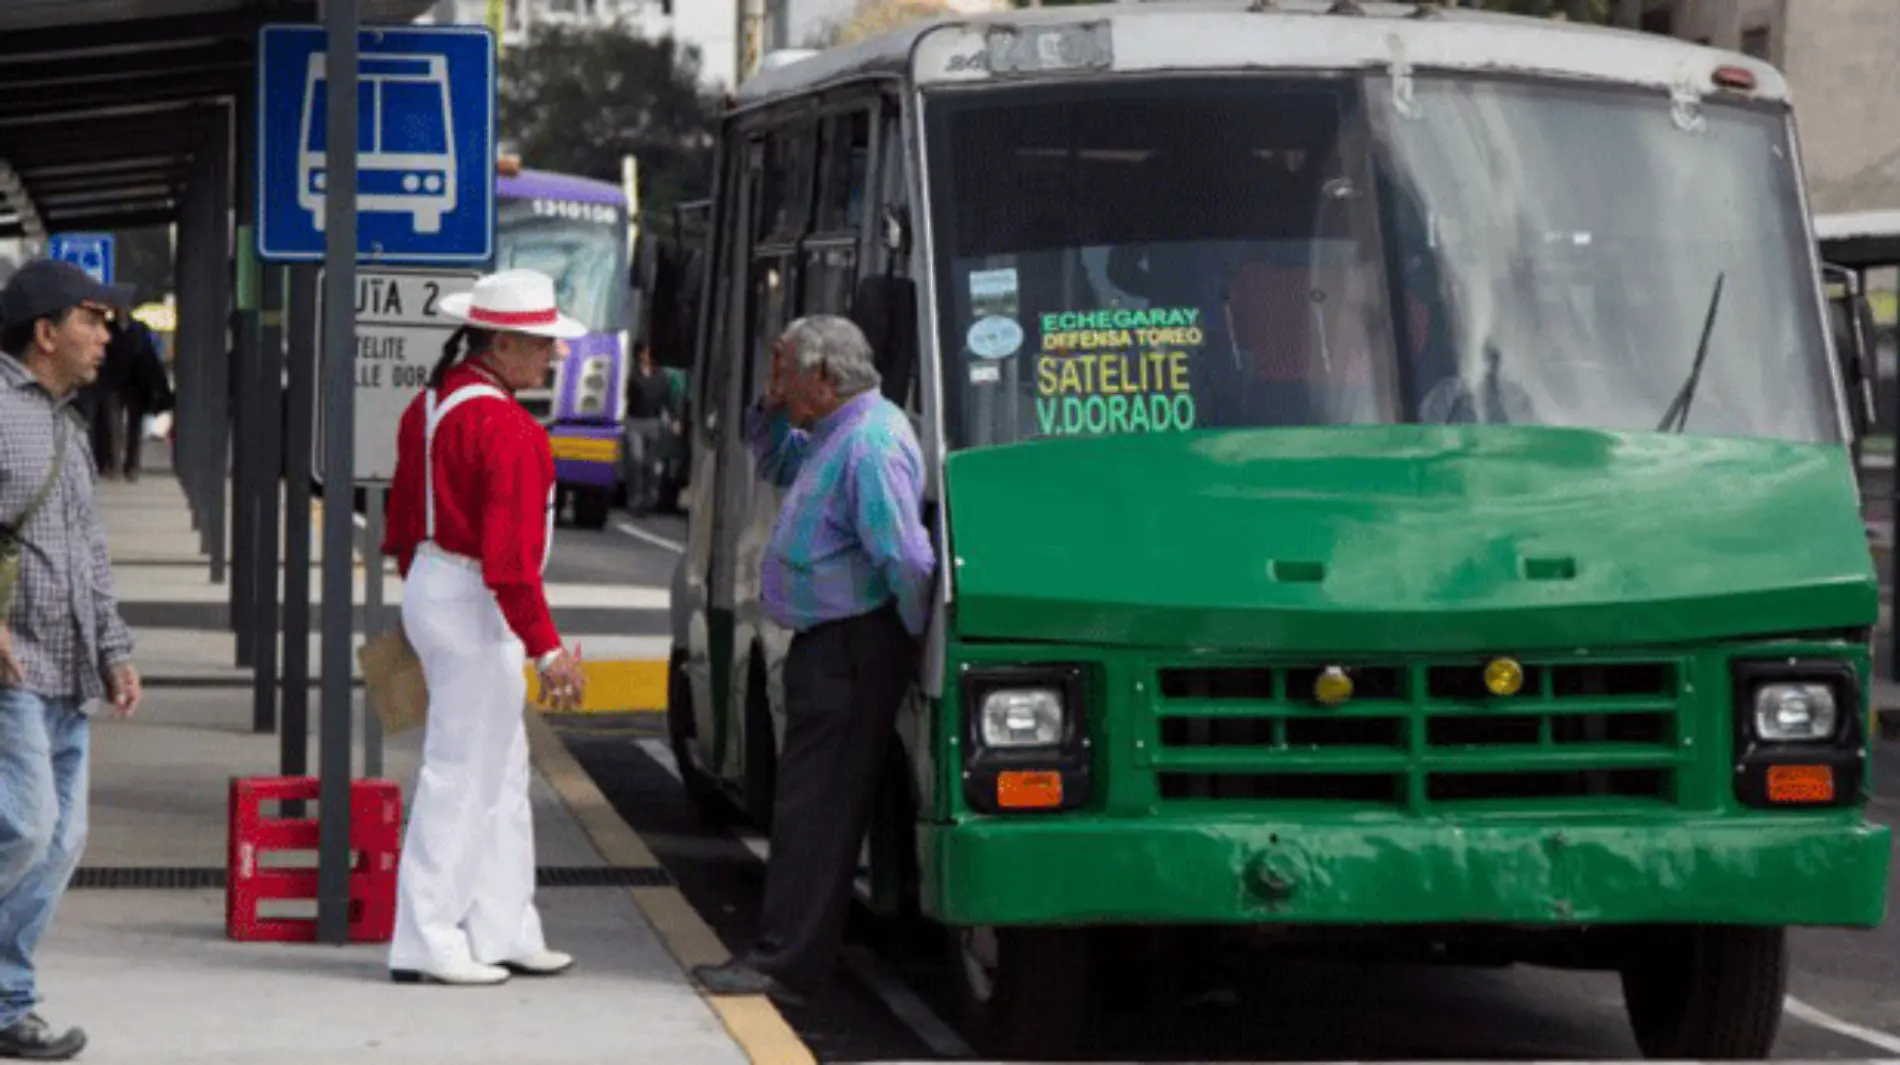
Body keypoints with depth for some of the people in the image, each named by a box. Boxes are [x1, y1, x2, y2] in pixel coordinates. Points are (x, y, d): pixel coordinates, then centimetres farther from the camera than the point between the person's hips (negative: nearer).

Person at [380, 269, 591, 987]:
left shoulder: (430, 405, 10)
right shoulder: (504, 428, -20)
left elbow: (406, 519, 19)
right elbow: (509, 554, -24)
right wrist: (546, 648, -22)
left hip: (431, 587, 10)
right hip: (476, 608, -10)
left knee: (501, 772, 16)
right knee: (462, 773, -3)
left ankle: (502, 933, 21)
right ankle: (427, 944, 1)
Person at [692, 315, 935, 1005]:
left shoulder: (870, 443, -20)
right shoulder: (834, 433, 14)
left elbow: (905, 557, -25)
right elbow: (779, 466, 34)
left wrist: (916, 638, -14)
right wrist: (774, 408, 15)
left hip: (851, 654, -11)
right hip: (826, 645, 11)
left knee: (813, 809, -8)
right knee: (807, 803, 13)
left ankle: (787, 965, -6)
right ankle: (782, 955, 19)